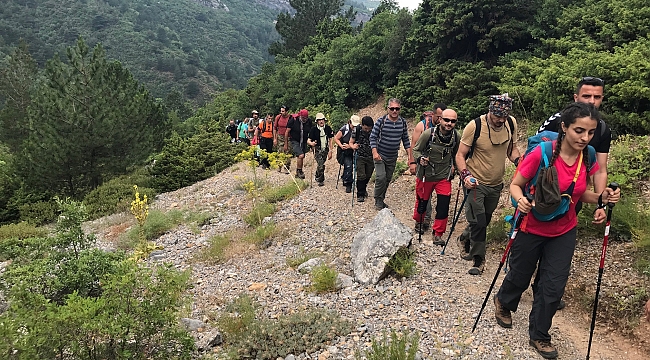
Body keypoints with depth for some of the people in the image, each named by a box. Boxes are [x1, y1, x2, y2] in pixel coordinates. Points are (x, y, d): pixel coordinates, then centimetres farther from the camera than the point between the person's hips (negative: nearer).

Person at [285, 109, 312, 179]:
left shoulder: (309, 121, -4)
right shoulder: (293, 120, -13)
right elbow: (287, 132, -5)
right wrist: (286, 144, -3)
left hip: (304, 142, 4)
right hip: (295, 142, -4)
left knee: (300, 158, 10)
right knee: (301, 155, -22)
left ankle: (297, 174, 26)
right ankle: (299, 171, -3)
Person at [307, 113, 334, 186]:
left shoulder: (328, 128, -6)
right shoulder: (313, 129, -14)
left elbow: (330, 140, 1)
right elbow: (308, 140, -16)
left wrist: (330, 151, -2)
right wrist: (311, 143, -40)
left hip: (325, 149, 4)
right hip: (317, 149, -4)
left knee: (321, 164, 15)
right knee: (321, 165, -16)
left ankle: (317, 176, 42)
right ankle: (320, 180, 4)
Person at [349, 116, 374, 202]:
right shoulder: (357, 130, -14)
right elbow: (351, 142, -4)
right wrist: (353, 146, -27)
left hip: (371, 157, 2)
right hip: (360, 157, -2)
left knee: (368, 176, 15)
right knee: (361, 176, -8)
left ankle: (363, 189, 42)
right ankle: (360, 195, 5)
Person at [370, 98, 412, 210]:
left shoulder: (403, 122, 1)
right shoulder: (381, 121, -11)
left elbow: (405, 140, 9)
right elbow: (373, 137, -9)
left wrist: (410, 155, 3)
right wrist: (374, 152, -20)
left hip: (392, 157, 5)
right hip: (380, 155, -4)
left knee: (388, 179, 11)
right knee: (381, 177, -16)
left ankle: (381, 200, 27)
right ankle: (378, 201, -1)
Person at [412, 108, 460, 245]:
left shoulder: (457, 136, -7)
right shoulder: (429, 133, -18)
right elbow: (416, 150, -7)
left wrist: (453, 167, 11)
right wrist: (420, 159, -26)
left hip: (444, 176, 2)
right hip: (425, 175, -2)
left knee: (443, 206, -4)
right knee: (421, 202, 14)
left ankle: (438, 234, 14)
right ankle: (419, 222, 46)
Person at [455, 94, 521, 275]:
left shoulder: (511, 124, -6)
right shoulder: (475, 126, -21)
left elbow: (512, 149, 9)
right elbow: (460, 154, -15)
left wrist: (520, 162, -11)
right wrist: (465, 175, -32)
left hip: (496, 184, 5)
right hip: (476, 182, -5)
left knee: (485, 221, 19)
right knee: (478, 223, -6)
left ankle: (466, 238, 46)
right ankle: (479, 260, 10)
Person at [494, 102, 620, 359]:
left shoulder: (588, 157, -8)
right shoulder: (541, 153, -24)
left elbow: (581, 193, 5)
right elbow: (515, 185, -15)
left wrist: (602, 198, -14)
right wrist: (521, 200, -35)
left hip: (564, 232, 4)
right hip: (531, 229, -4)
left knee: (553, 287, 8)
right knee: (520, 277, 17)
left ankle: (539, 335, 31)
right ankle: (503, 302, 51)